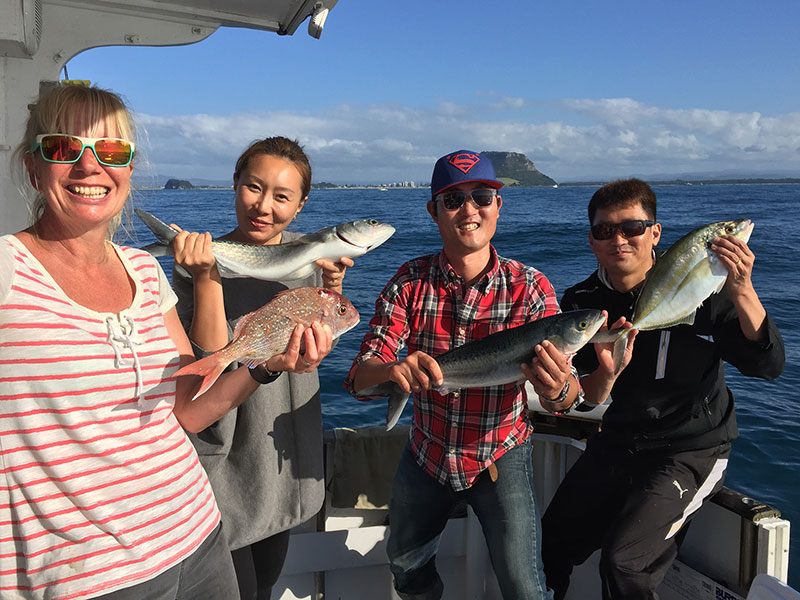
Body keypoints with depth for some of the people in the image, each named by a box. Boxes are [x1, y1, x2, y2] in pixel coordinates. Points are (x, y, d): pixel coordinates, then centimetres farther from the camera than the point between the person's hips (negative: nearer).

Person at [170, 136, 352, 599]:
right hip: (227, 453, -4)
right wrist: (206, 276, -32)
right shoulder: (196, 262, -15)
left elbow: (319, 351, 1)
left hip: (290, 444, 5)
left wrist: (331, 290, -16)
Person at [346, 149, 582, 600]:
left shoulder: (529, 287, -16)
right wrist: (394, 369, -41)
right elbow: (360, 377, -17)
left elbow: (570, 398, -19)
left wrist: (559, 387, -44)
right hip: (427, 454, 3)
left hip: (500, 456, -2)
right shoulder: (410, 283, -12)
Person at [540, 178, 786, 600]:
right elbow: (586, 402, -6)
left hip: (691, 450, -4)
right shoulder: (582, 303, -4)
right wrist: (606, 373, -29)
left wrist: (742, 291, -34)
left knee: (622, 562, -21)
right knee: (550, 543, 6)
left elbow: (768, 366, -20)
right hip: (616, 443, 5)